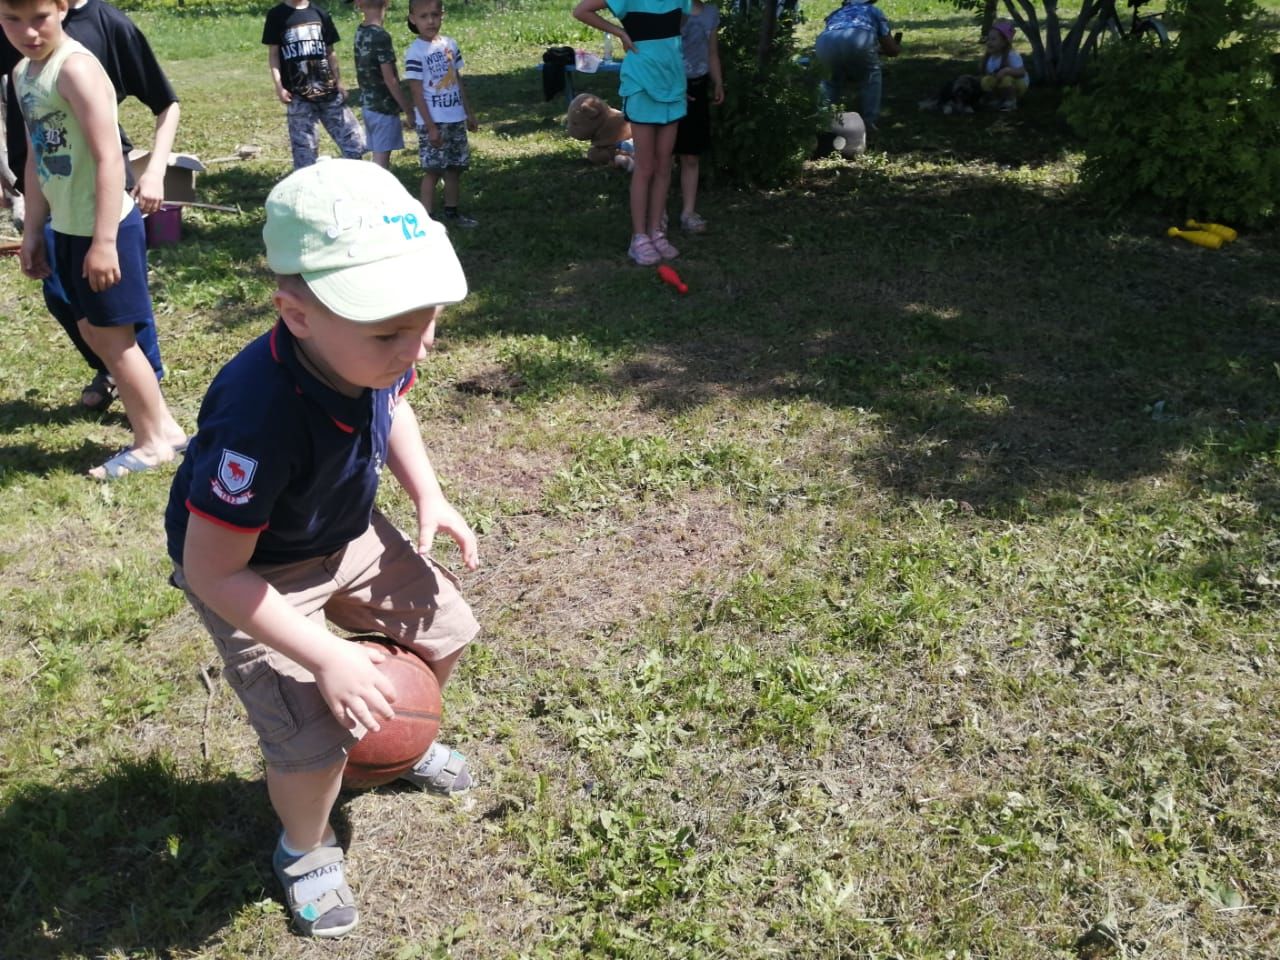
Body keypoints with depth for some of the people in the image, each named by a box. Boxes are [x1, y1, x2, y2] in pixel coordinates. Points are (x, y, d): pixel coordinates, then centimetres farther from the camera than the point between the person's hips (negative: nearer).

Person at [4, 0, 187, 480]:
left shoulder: (75, 68, -19)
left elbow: (108, 158, -23)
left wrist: (104, 241, -25)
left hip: (104, 228, -9)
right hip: (68, 229, 9)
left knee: (112, 335, 1)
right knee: (92, 329, 16)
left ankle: (155, 440, 17)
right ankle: (158, 423, 29)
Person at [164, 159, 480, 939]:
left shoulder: (373, 348, -21)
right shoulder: (259, 421, -42)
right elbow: (212, 573, -31)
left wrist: (428, 497, -6)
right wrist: (327, 657, -29)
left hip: (347, 534, 7)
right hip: (252, 572, -6)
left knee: (445, 630, 13)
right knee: (314, 740, -10)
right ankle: (306, 850, 25)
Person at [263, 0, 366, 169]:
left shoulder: (319, 14, 10)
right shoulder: (276, 15, 2)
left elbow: (329, 52, 14)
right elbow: (273, 54, 1)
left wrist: (338, 81, 6)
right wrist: (279, 86, -8)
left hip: (327, 89, 3)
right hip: (298, 94, -3)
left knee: (353, 139, 0)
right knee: (304, 145, 1)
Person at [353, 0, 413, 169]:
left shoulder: (360, 32, 7)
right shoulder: (381, 36, -17)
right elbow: (389, 79, -17)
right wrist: (408, 110, -12)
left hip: (368, 104, 8)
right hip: (384, 106, -8)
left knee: (378, 158, 14)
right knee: (381, 160, -4)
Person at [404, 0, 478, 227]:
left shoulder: (450, 44, 6)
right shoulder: (415, 52, -12)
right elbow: (417, 93, -13)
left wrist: (469, 113, 14)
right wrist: (431, 126, -16)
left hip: (456, 119, 6)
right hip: (432, 121, -6)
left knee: (455, 168, 12)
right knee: (433, 171, -3)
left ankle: (451, 212, 23)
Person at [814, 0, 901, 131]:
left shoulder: (836, 13, 45)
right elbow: (892, 50, 35)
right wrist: (897, 47, 60)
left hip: (825, 42, 3)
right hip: (858, 39, -2)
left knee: (832, 77, 33)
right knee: (870, 75, 27)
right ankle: (868, 121, 18)